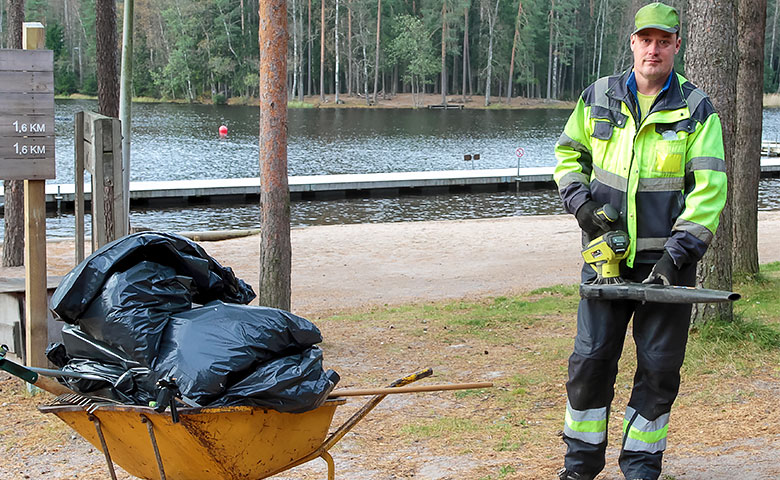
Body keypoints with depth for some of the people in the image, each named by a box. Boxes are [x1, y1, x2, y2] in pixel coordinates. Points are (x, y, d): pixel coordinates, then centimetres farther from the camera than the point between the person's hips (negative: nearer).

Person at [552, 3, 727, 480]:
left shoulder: (696, 109, -3)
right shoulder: (598, 97, 5)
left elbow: (709, 190, -9)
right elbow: (569, 154, 18)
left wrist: (676, 255, -17)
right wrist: (580, 202, -2)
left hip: (668, 260, -1)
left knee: (660, 368, 5)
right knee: (591, 359, 2)